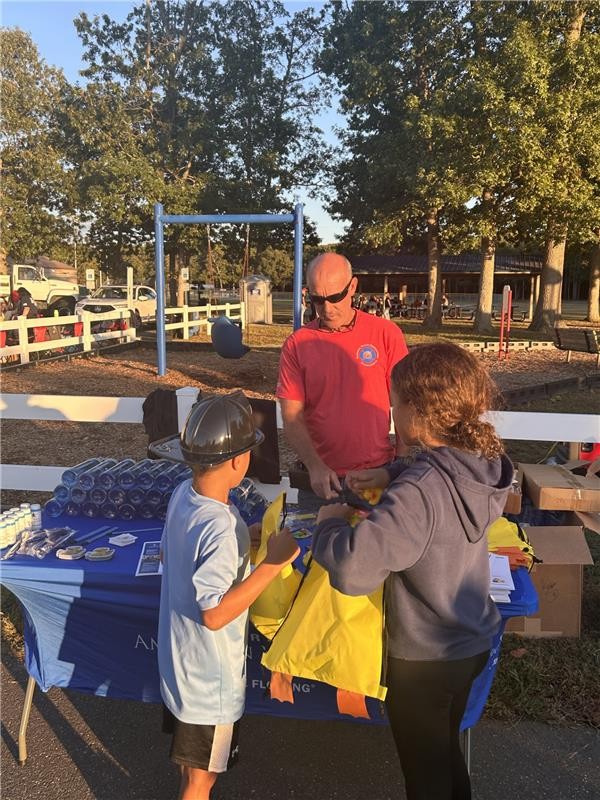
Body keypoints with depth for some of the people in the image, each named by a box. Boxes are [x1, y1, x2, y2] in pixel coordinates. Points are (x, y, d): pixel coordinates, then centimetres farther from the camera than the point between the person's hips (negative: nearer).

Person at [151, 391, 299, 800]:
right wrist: (272, 564, -31)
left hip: (178, 659, 8)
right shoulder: (221, 527, -34)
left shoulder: (183, 494, -7)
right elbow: (214, 614, -31)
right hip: (210, 676, -8)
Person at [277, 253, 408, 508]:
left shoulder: (386, 333, -5)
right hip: (321, 478, 1)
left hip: (378, 474, 0)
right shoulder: (296, 344, -3)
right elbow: (292, 418, -4)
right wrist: (315, 467, -16)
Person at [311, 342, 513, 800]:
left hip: (426, 659, -7)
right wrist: (391, 475, -1)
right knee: (446, 749, 32)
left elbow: (352, 569, -44)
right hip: (474, 642, 7)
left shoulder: (417, 493, -36)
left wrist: (331, 522, -24)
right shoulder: (482, 464, -11)